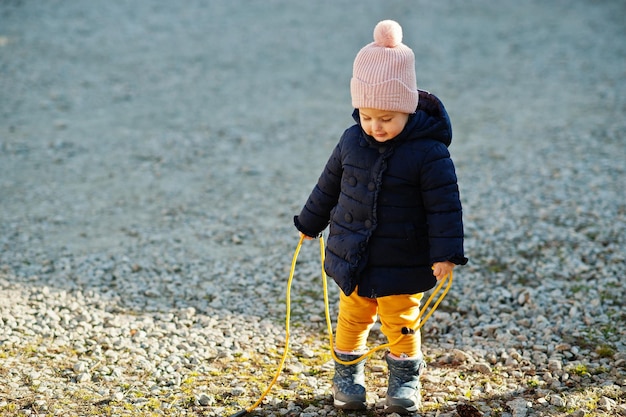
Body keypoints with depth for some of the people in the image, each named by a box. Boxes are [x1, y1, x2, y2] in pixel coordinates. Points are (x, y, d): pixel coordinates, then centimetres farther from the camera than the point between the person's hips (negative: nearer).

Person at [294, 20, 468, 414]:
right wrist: (310, 224, 20)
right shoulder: (352, 141, -3)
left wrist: (446, 254, -18)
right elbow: (329, 186, 11)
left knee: (401, 322, 7)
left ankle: (406, 377, 28)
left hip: (402, 263, -3)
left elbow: (444, 206, -15)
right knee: (352, 318, 13)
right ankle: (348, 373, 32)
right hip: (352, 259, 4)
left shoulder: (429, 153, -18)